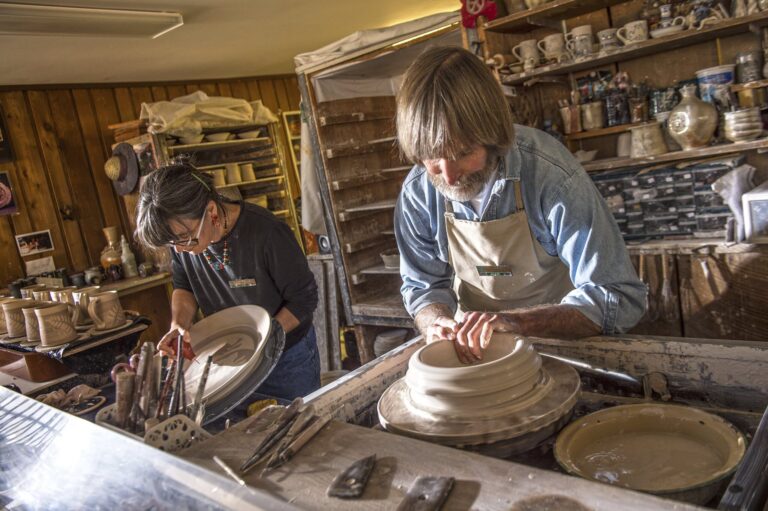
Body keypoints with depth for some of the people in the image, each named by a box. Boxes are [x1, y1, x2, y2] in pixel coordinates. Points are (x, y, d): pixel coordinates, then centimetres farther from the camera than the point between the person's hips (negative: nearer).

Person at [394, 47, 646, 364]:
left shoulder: (551, 174, -25)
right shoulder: (417, 192, -14)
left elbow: (620, 298, -21)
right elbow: (423, 287, 2)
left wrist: (510, 321, -33)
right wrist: (438, 324, -21)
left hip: (560, 343, -2)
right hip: (475, 349, 3)